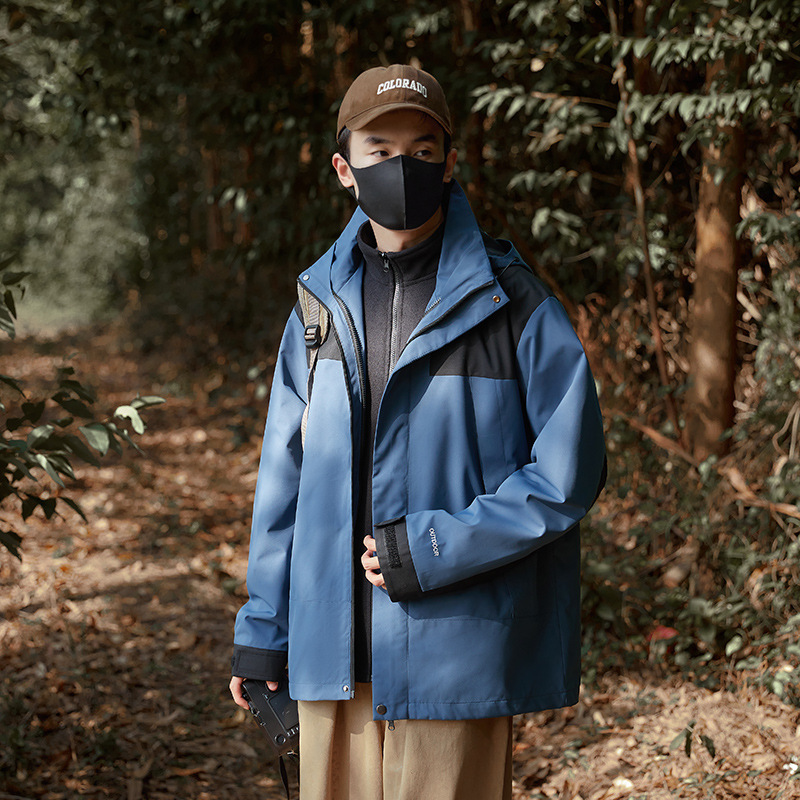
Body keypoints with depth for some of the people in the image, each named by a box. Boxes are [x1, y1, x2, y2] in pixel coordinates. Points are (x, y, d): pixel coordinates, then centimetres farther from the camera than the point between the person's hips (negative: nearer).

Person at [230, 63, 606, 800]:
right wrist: (261, 627, 11)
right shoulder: (322, 305, 8)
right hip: (333, 648, 4)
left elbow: (568, 472, -8)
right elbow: (286, 475, 12)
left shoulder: (509, 303, -6)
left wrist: (431, 549, -14)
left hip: (456, 648, -4)